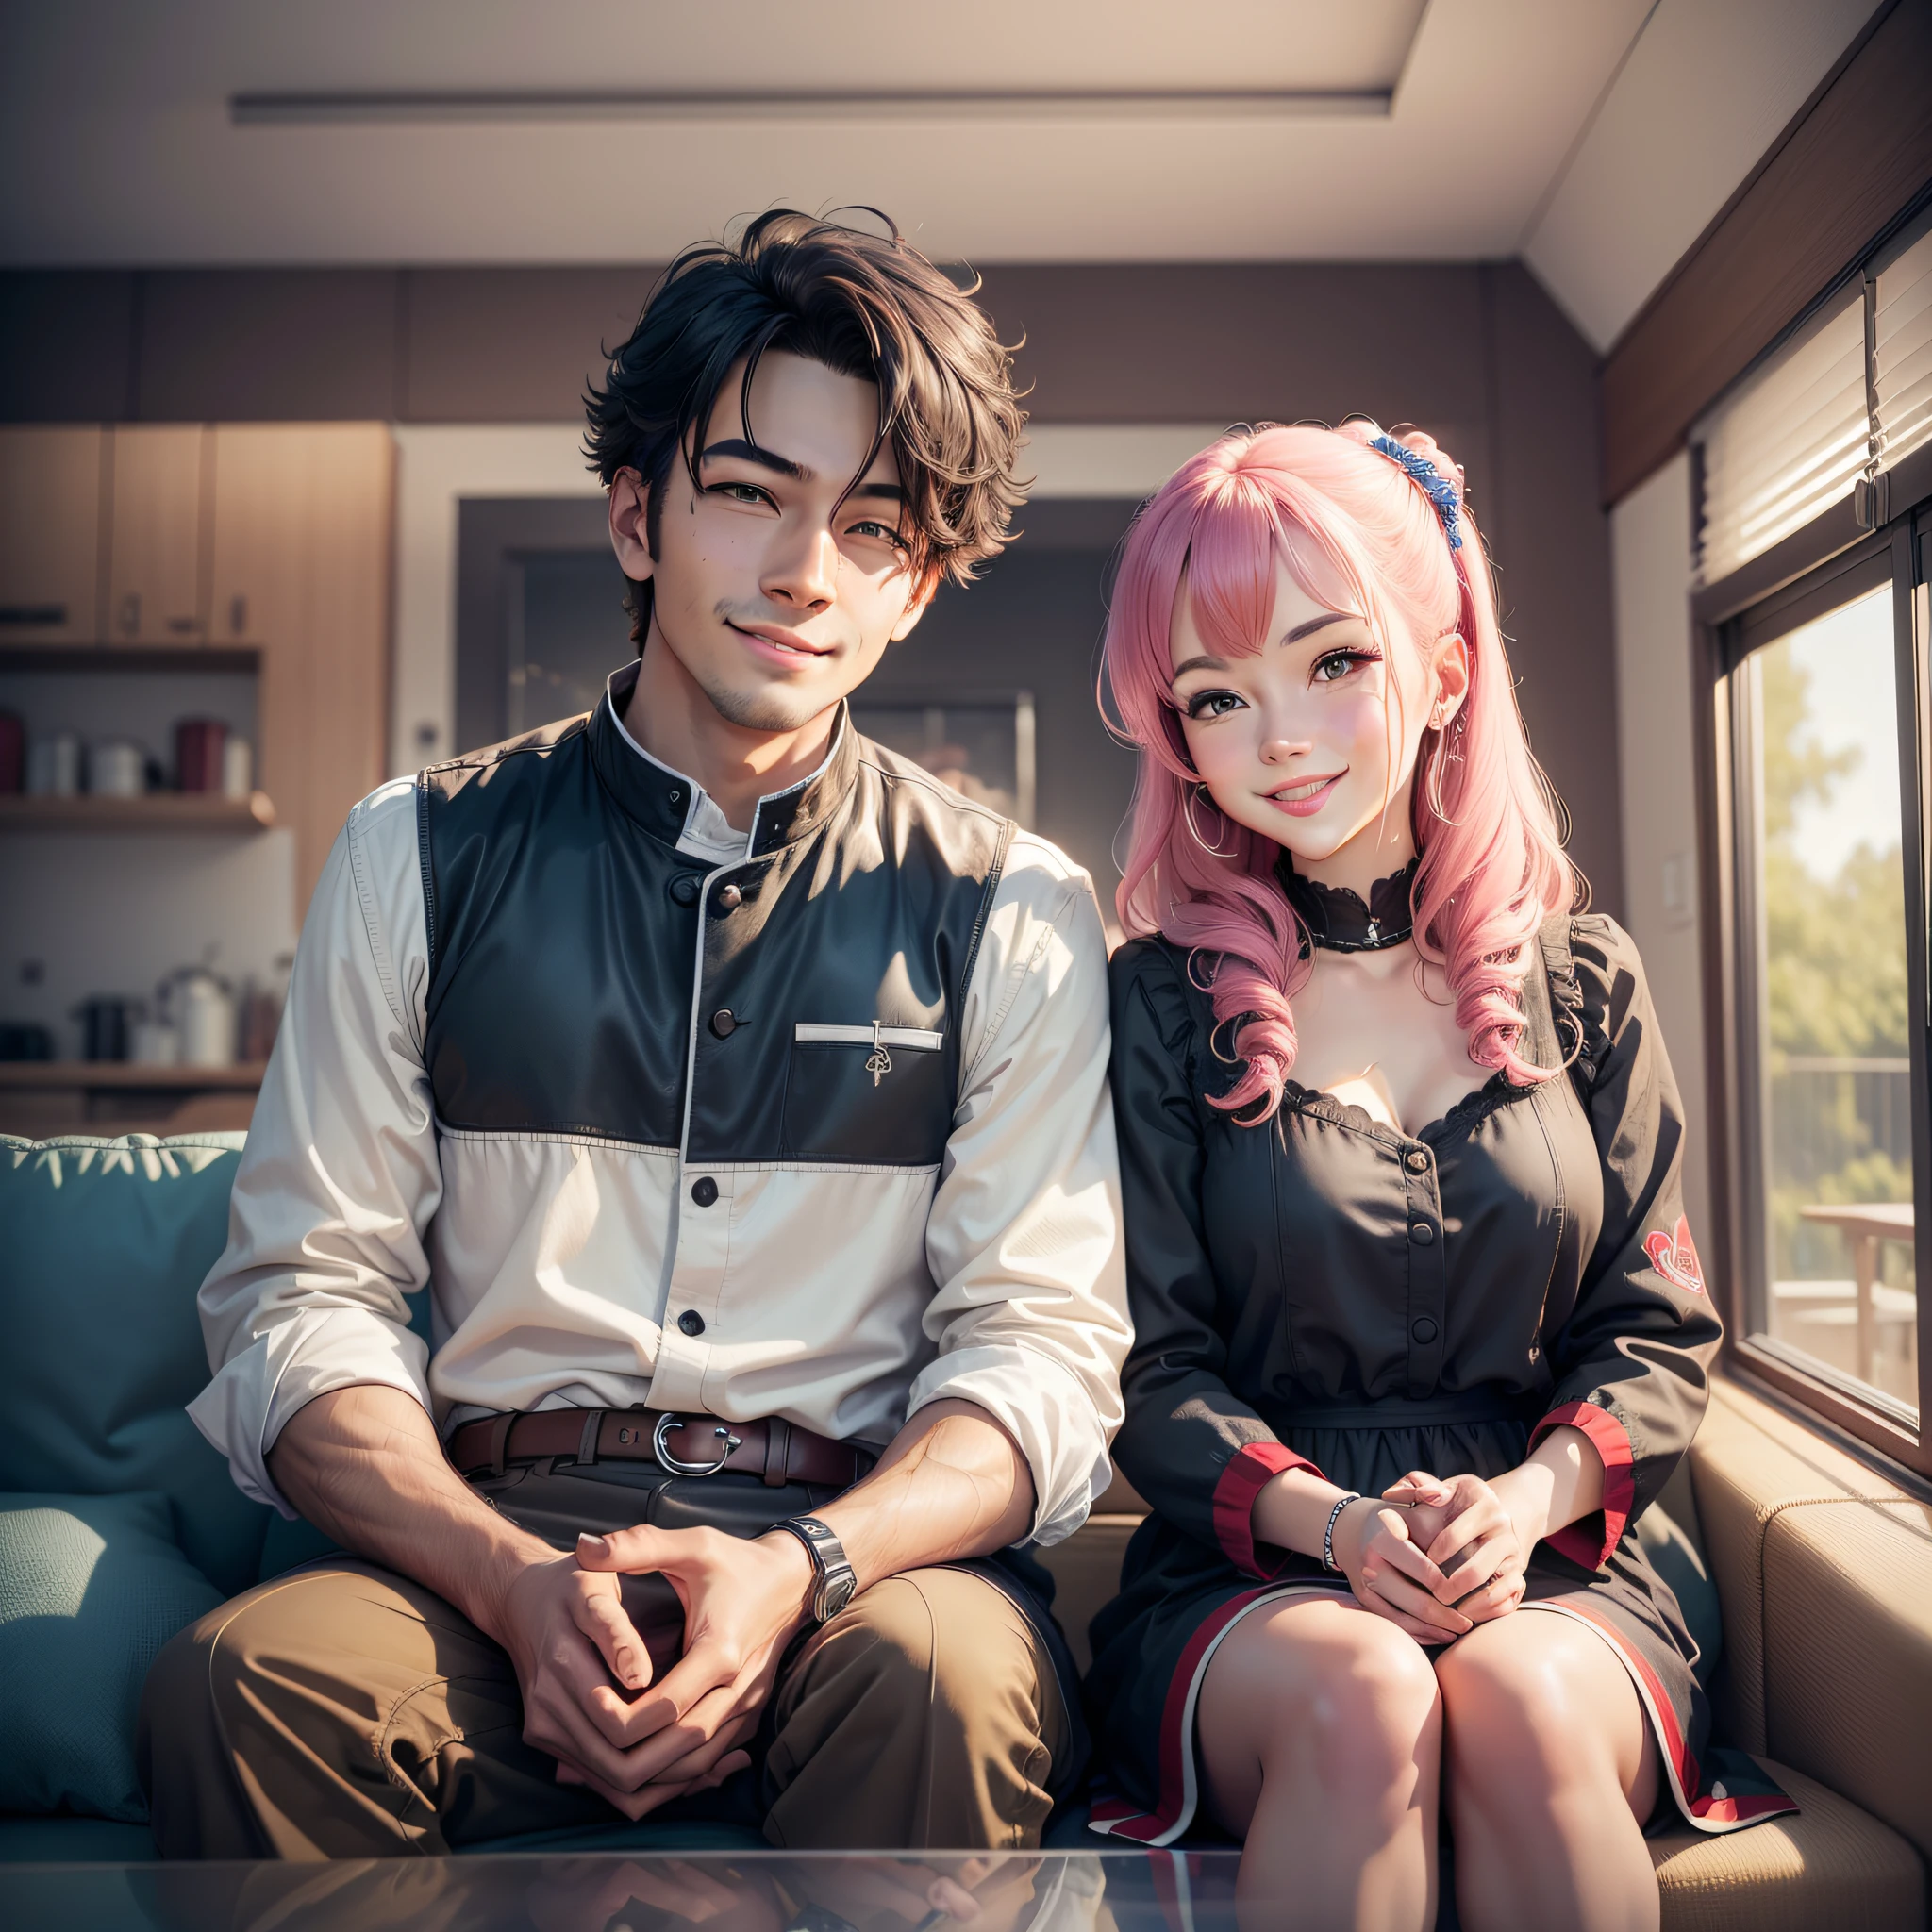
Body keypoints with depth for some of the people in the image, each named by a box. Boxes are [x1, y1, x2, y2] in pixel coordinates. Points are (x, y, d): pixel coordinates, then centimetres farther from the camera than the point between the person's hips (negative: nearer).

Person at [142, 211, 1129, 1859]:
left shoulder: (1012, 911, 5)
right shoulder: (418, 856, 8)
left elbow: (1042, 1349, 0)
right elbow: (303, 1299, 3)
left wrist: (799, 1570, -19)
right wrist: (514, 1578, -15)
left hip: (868, 1549, -1)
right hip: (490, 1536, 2)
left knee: (939, 1670, -33)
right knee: (241, 1680, -28)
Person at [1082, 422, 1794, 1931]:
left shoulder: (1585, 983, 7)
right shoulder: (1159, 1002, 1)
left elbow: (1659, 1329, 7)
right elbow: (1151, 1366, -2)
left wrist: (1530, 1497, -13)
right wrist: (1331, 1520, -19)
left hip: (1559, 1575, 2)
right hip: (1245, 1586, -1)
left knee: (1526, 1707, -31)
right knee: (1356, 1698, -33)